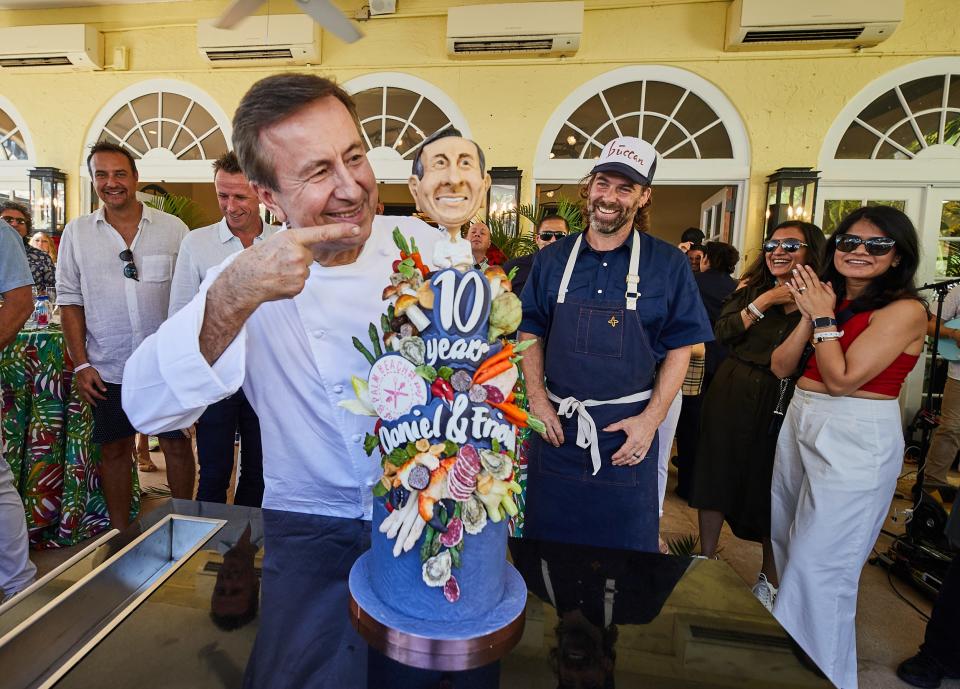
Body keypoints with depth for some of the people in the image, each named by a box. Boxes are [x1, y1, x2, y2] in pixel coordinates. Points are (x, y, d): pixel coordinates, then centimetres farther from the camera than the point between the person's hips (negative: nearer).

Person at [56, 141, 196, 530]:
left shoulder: (172, 228, -1)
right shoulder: (76, 232, 4)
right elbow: (70, 300, 6)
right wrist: (81, 364, 0)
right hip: (108, 367, 2)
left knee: (176, 444, 8)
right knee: (115, 450, 12)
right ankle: (120, 535, 29)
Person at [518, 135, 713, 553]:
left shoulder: (668, 265, -3)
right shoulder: (552, 259, 2)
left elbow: (679, 348, -2)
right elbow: (530, 333, 6)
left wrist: (651, 419, -10)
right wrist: (538, 401, -5)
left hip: (627, 429, -1)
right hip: (556, 424, 2)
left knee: (625, 550, 12)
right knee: (547, 537, 17)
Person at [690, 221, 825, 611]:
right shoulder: (751, 289, 8)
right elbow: (722, 334, -6)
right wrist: (763, 303, -13)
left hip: (782, 402, -3)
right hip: (731, 395, 3)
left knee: (771, 486, 8)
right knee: (717, 474, 10)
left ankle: (769, 578, 31)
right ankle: (706, 559, 30)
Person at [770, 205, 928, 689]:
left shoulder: (904, 310, -11)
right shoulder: (830, 299, 10)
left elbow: (843, 378, -20)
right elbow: (780, 366, 4)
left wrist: (823, 315, -10)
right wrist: (810, 315, -6)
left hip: (855, 440, -8)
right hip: (800, 427, 8)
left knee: (819, 566, -1)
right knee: (787, 547, 18)